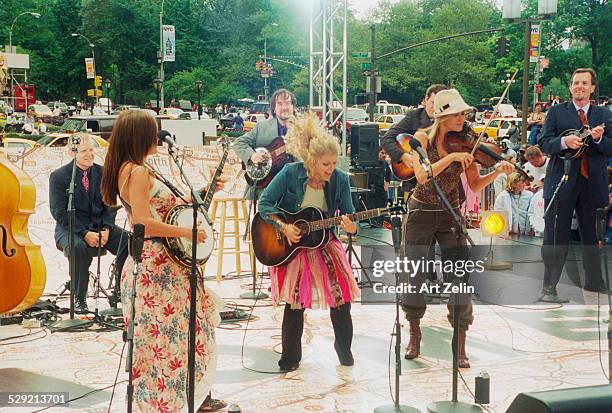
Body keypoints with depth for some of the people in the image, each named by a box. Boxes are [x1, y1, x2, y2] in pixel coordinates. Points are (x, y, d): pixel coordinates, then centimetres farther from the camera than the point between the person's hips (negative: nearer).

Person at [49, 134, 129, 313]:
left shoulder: (102, 172, 7)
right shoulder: (58, 176, -5)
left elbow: (110, 205, 10)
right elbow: (59, 212, -10)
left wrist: (106, 229, -9)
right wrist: (84, 233, -19)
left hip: (100, 227, 4)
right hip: (71, 229, -4)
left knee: (128, 241, -23)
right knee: (78, 247, -38)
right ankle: (79, 298, -21)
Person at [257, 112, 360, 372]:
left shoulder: (339, 180, -8)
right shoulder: (290, 173, -14)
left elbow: (349, 216, -3)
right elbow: (265, 203, -10)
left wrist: (351, 227, -26)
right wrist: (284, 227, -20)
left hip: (324, 243, 2)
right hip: (291, 245, -2)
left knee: (342, 297, -5)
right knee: (295, 302, -5)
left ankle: (344, 349, 16)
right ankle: (290, 357, 12)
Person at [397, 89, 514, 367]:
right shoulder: (423, 138, -10)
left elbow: (475, 185, -6)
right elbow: (422, 176, -24)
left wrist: (498, 171, -21)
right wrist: (451, 157, -31)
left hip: (450, 215, 1)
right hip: (421, 214, -1)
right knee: (413, 279, 1)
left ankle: (460, 348, 1)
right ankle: (415, 336, 26)